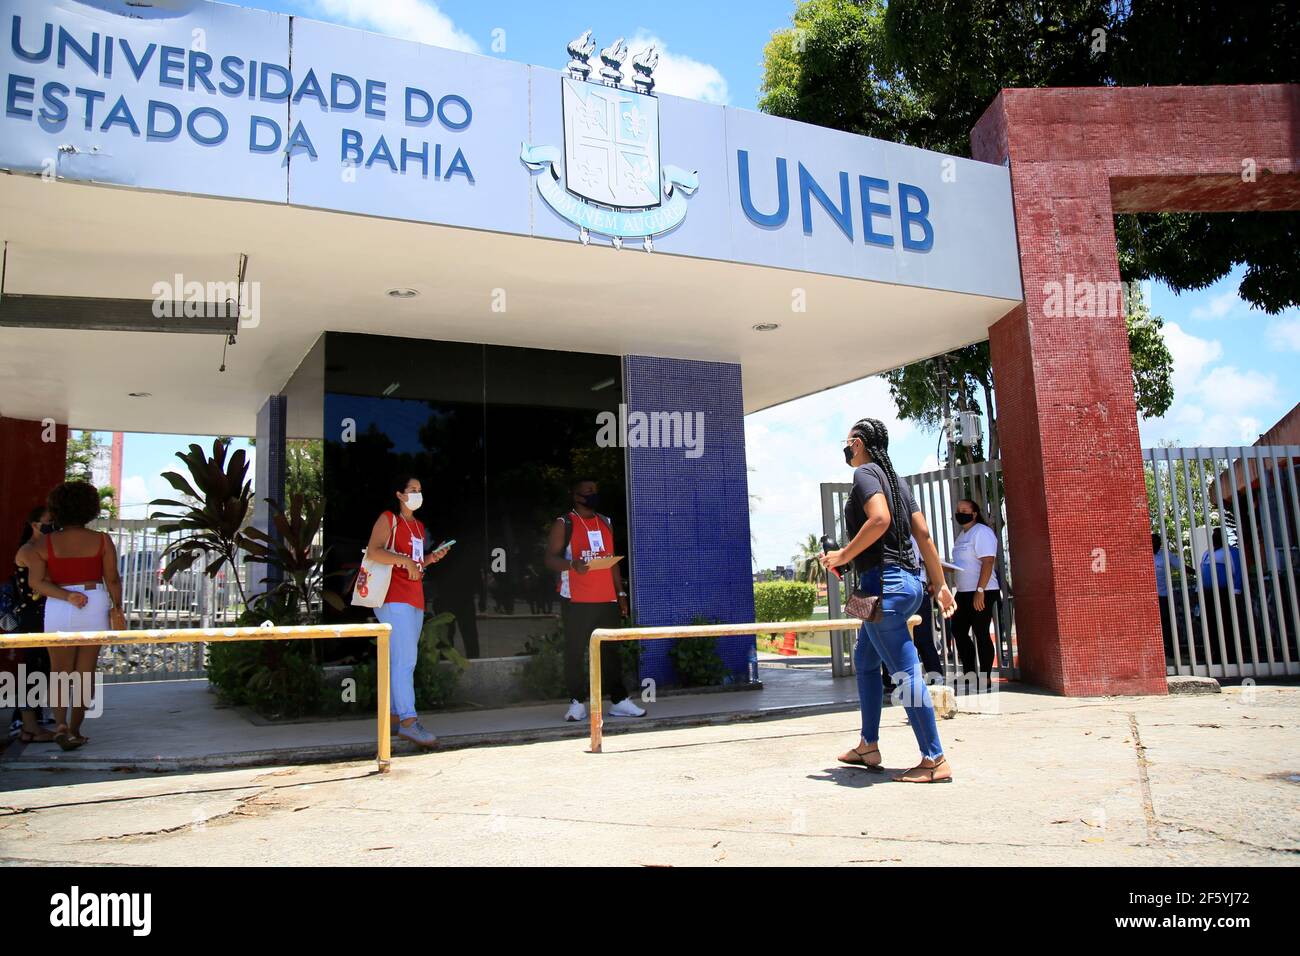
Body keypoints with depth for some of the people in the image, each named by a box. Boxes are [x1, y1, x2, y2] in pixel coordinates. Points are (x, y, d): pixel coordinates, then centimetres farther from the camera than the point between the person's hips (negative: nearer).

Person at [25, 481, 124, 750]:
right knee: (85, 672, 9)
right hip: (95, 605, 0)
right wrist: (117, 609, 4)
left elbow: (35, 581, -10)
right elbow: (112, 579, -4)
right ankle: (75, 730, 12)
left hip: (58, 609, 0)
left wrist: (67, 596, -9)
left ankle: (61, 724, -10)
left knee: (59, 672, 9)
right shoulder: (102, 540, -2)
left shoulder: (45, 543, 0)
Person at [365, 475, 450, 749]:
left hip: (415, 600, 9)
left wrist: (430, 559, 11)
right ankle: (408, 721, -21)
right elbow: (373, 552, -16)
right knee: (405, 660, -17)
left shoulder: (419, 526, 22)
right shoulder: (388, 519, -2)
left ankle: (393, 717, 14)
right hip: (394, 598, -9)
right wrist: (404, 560, -23)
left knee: (400, 661, 9)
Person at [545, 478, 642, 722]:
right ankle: (577, 702, 7)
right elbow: (551, 558, -7)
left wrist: (621, 593, 13)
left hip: (607, 599, 4)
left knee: (611, 650, 4)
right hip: (576, 600, -4)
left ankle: (620, 701, 7)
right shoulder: (564, 524, 0)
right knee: (575, 651, -1)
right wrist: (572, 565, -27)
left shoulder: (605, 523, 17)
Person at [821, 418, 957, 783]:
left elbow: (880, 518, -25)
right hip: (907, 580, 10)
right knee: (864, 660, 20)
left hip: (883, 583, -10)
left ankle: (935, 760, -2)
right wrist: (941, 585, 17)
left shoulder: (865, 472, -7)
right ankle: (868, 746, 26)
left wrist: (844, 555, -14)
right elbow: (923, 533, 16)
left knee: (906, 672, -6)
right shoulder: (896, 479, 18)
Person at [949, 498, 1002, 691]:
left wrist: (980, 591, -25)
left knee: (981, 635, -4)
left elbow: (988, 562, -19)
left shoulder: (982, 532, -11)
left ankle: (985, 679, 4)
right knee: (958, 631, 11)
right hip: (963, 592, 10)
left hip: (981, 593, -10)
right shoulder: (962, 535, 17)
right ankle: (970, 674, 19)